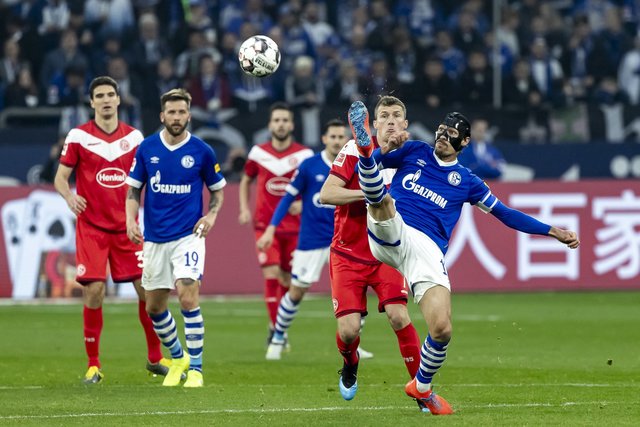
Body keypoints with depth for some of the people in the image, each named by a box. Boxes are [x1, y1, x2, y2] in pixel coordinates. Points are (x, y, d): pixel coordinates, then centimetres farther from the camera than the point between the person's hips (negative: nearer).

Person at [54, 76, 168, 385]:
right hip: (91, 227, -3)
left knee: (147, 288, -1)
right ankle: (93, 365, 2)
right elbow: (60, 177, 0)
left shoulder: (133, 136, 7)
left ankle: (155, 358, 16)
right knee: (94, 291, -11)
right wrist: (69, 197, -21)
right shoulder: (78, 136, -2)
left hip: (126, 226, 3)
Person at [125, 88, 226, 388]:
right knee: (154, 307, 8)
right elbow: (134, 189, 10)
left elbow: (217, 189, 11)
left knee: (188, 297, -19)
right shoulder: (147, 148, 2)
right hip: (154, 239, 3)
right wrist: (131, 220, -6)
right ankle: (177, 358, 31)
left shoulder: (201, 151, -2)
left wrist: (211, 215, -7)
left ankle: (195, 368, -10)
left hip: (188, 235, -3)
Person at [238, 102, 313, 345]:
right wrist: (244, 209, 6)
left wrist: (303, 203, -15)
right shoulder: (258, 153, 2)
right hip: (265, 224, 0)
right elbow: (245, 181, 19)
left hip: (294, 227, 0)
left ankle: (280, 327, 25)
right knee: (271, 273, -15)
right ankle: (274, 325, -11)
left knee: (287, 279, 8)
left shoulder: (304, 155, -3)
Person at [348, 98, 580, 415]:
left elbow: (505, 214, 26)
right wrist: (384, 149, -11)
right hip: (391, 233, -1)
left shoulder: (466, 181, 20)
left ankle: (421, 387, 12)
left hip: (428, 249, 1)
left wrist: (552, 231, 21)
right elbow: (368, 168, 11)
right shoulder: (413, 152, 18)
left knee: (441, 329, -12)